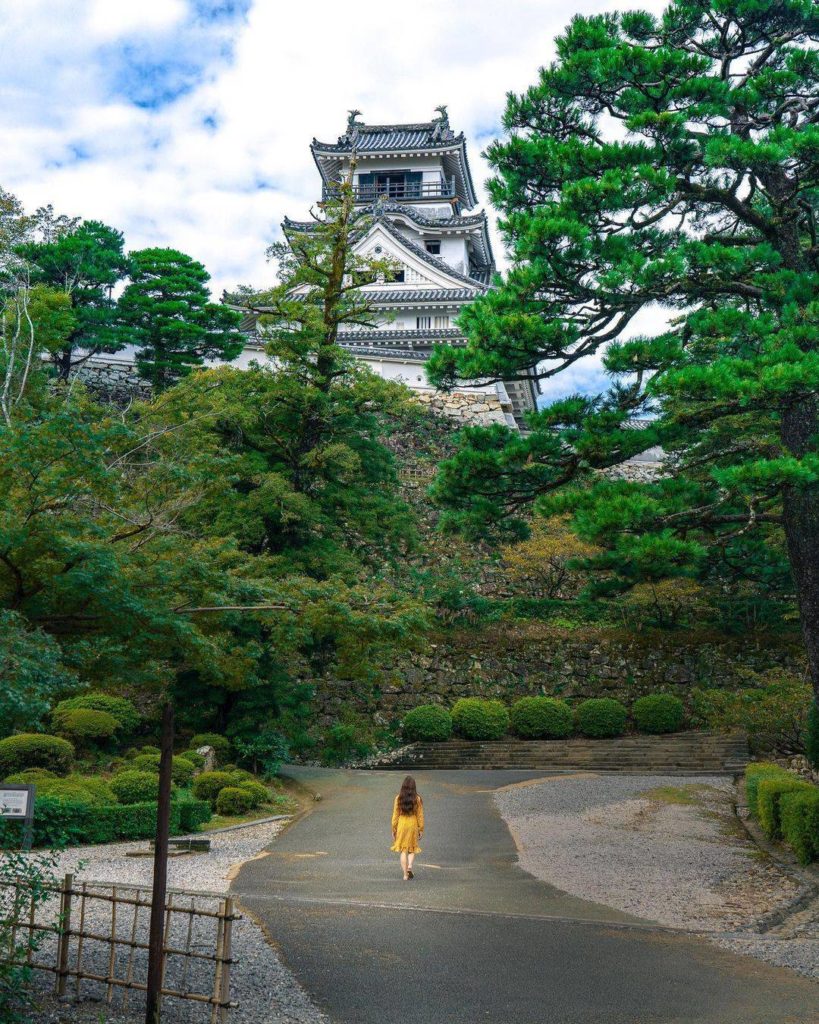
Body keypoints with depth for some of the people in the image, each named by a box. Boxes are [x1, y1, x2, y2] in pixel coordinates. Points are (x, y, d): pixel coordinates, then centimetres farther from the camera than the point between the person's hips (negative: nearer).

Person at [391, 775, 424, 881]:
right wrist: (421, 829, 7)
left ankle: (405, 875, 6)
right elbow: (420, 816, -2)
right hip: (413, 824, 0)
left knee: (403, 850, 8)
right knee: (412, 848, 18)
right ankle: (409, 866, -6)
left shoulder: (398, 798, -5)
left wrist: (394, 829, 6)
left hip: (402, 824, 0)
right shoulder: (417, 799, -6)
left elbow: (395, 815, -2)